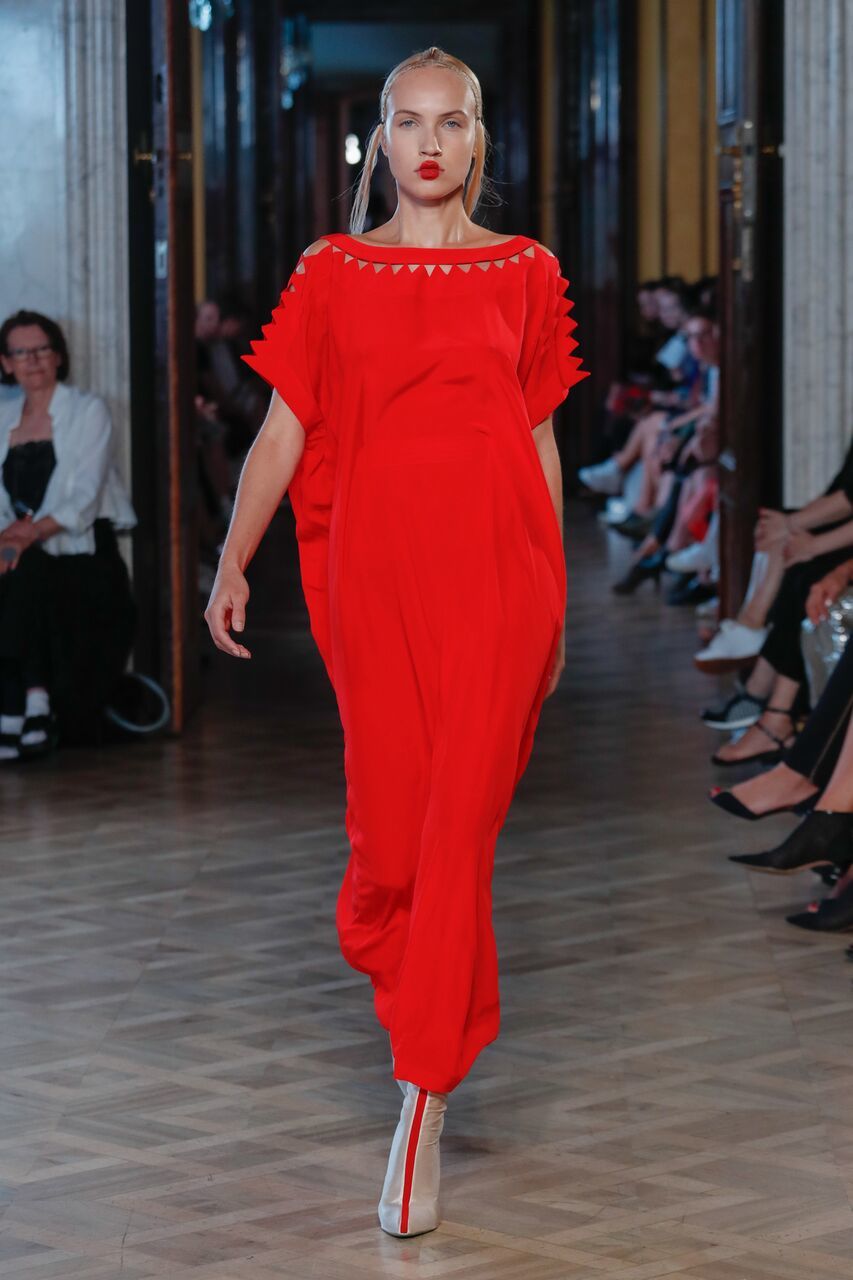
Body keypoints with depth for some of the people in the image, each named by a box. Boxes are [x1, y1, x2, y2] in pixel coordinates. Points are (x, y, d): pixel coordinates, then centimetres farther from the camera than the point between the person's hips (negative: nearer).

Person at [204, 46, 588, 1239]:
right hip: (372, 568, 1)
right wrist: (231, 562, -5)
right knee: (388, 816, 1)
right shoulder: (332, 273, 8)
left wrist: (556, 604, 12)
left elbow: (542, 441, 11)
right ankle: (435, 1014, 29)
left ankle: (423, 1101, -7)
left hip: (494, 570, -1)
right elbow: (283, 429, 5)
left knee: (459, 823, -8)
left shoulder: (524, 273, 8)